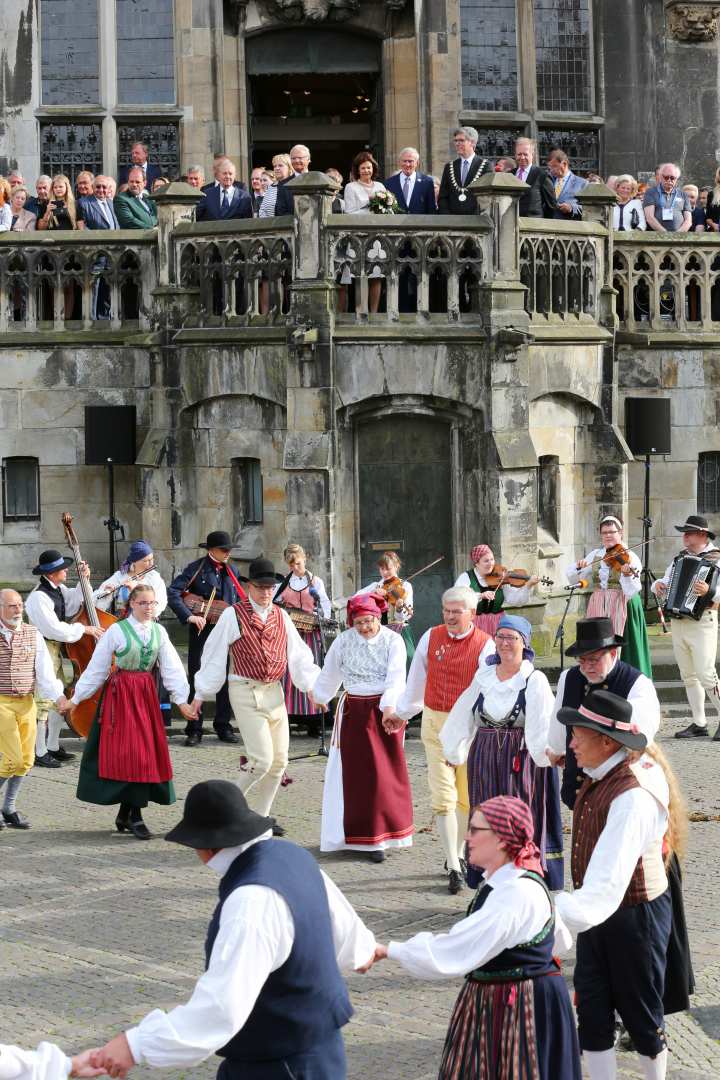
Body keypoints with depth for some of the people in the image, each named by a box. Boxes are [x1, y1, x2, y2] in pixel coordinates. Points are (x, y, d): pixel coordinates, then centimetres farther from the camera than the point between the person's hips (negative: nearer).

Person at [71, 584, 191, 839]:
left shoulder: (159, 632, 6)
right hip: (121, 694, -4)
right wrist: (76, 699, -2)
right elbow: (97, 667, -2)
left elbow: (171, 667, 2)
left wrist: (181, 699, -9)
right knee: (131, 751, -8)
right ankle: (134, 817, -4)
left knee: (148, 751, 4)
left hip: (147, 694, 5)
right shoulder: (117, 630, -6)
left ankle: (125, 814, 14)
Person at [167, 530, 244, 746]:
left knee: (225, 679, 7)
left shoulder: (232, 571, 11)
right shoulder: (196, 569, -6)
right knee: (197, 679, 0)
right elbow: (173, 592, -15)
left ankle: (223, 727, 17)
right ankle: (194, 730, 5)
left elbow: (238, 599, 19)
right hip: (201, 631, -4)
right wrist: (190, 616, -24)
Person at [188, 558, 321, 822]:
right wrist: (201, 694, 0)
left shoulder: (281, 617, 10)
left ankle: (261, 817, 19)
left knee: (278, 761, 8)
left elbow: (298, 654, 9)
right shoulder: (233, 615, -6)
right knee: (262, 759, -14)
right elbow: (214, 655, -2)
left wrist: (312, 686, -2)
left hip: (274, 691, 6)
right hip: (246, 692, -6)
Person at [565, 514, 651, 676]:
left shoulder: (630, 558, -5)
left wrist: (627, 575, -34)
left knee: (622, 650, -6)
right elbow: (572, 578, 10)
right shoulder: (595, 555, 10)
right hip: (598, 608, 5)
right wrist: (578, 567, -10)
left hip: (621, 609, -4)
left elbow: (631, 593, -15)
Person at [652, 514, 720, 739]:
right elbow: (666, 584, 22)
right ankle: (699, 723, 12)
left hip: (702, 622, -7)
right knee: (689, 676, 8)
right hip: (678, 624, 7)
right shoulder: (680, 558, 15)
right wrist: (658, 585, 0)